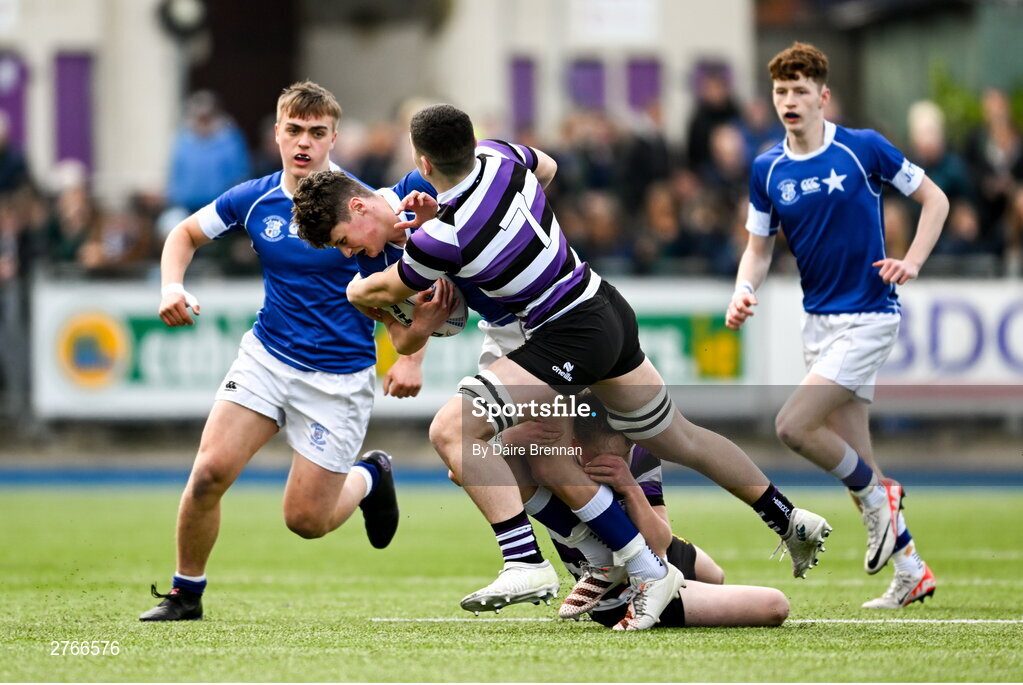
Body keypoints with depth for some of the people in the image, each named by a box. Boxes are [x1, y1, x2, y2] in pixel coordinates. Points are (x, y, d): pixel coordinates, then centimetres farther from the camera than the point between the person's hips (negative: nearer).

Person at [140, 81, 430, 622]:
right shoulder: (255, 200, -3)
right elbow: (186, 233, 14)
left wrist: (411, 358, -17)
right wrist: (172, 287, -6)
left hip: (339, 377, -3)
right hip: (266, 356, 3)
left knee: (306, 519, -2)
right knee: (209, 471, -14)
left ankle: (369, 477, 31)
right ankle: (185, 592, 6)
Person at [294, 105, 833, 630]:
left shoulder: (442, 236, -22)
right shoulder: (502, 160, -4)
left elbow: (381, 292, 0)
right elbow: (545, 166, 25)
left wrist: (355, 291, 25)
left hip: (567, 340, -9)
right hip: (608, 308, 9)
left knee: (451, 430, -15)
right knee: (681, 440, 27)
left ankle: (527, 563, -22)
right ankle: (792, 521, 42)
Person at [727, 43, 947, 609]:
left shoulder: (863, 149, -10)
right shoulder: (767, 170, 3)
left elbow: (934, 199, 0)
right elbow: (759, 247, 11)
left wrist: (912, 261, -13)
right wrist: (745, 291, -10)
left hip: (868, 317, -6)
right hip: (818, 321, 6)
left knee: (793, 426, -19)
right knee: (853, 460, 7)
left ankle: (878, 496, 5)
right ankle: (910, 569, 19)